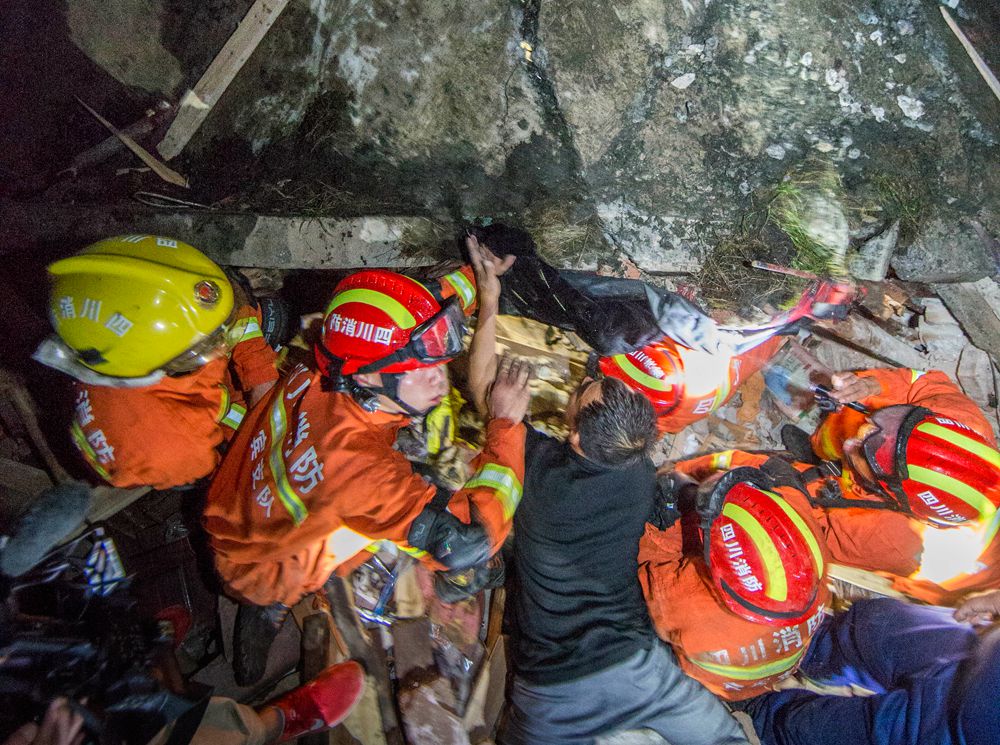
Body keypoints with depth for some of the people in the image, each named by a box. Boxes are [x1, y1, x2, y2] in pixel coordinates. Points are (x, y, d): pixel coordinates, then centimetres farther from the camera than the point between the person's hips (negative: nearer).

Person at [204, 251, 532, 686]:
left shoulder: (313, 379, -23)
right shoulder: (357, 460, -43)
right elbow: (469, 542, -38)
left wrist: (473, 278, -3)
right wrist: (506, 424, -31)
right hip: (270, 577, -6)